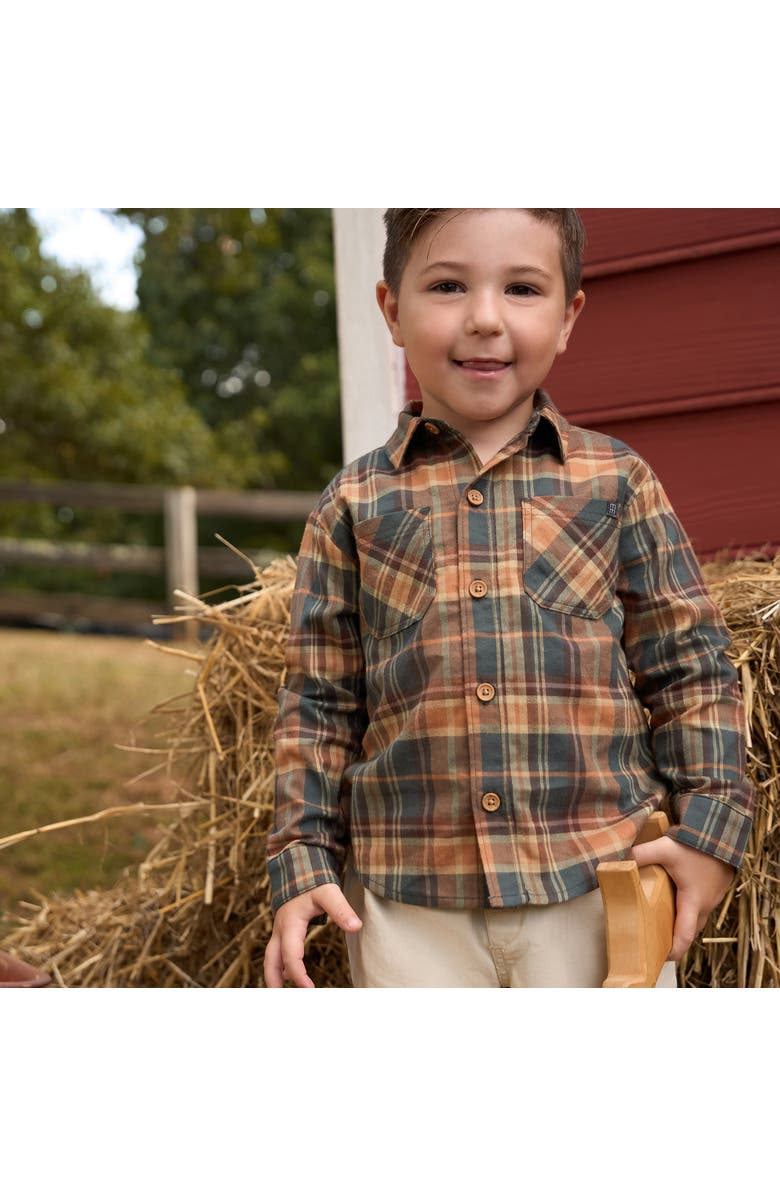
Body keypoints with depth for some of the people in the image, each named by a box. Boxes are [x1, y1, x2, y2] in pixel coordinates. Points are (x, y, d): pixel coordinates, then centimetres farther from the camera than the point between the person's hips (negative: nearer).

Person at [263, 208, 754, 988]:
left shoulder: (616, 484, 5)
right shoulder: (357, 506, 6)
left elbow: (688, 672, 7)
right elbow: (318, 704, 9)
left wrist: (709, 826, -3)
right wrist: (302, 862, 2)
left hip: (600, 889, 0)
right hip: (410, 902, 1)